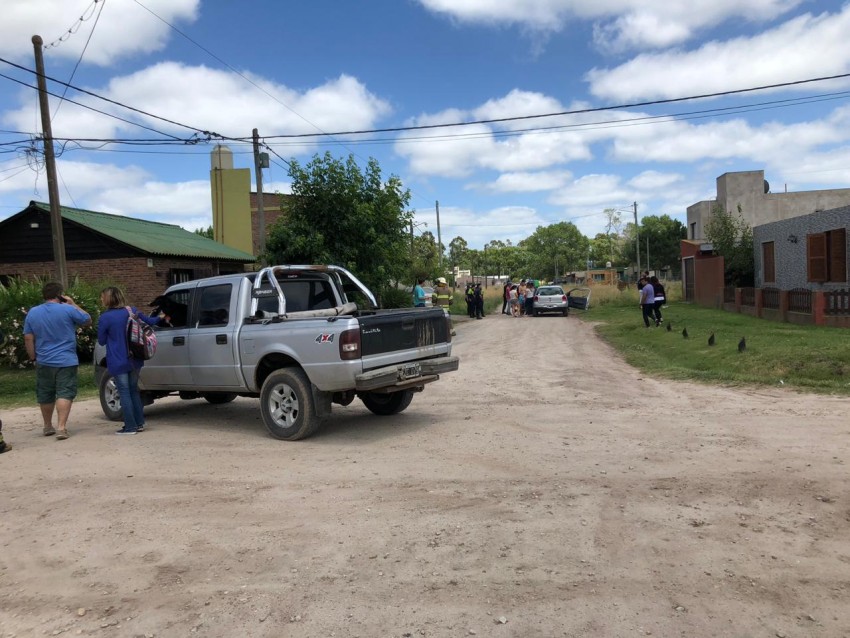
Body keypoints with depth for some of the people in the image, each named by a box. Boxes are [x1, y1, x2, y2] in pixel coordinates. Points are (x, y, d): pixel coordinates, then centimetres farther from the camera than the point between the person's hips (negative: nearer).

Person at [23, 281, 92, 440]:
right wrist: (73, 304, 7)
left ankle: (48, 426, 30)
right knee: (64, 393, -5)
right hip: (66, 361, -4)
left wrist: (33, 358, 12)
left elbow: (28, 338, 4)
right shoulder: (68, 310, -10)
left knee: (45, 395, 17)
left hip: (43, 362, 4)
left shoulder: (32, 313, 3)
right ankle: (61, 427, -15)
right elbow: (88, 321, 4)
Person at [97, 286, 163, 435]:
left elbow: (101, 341, -4)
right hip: (134, 360, 5)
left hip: (118, 362, -5)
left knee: (124, 393, 2)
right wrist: (160, 318, 33)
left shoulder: (104, 318, -13)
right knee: (134, 390, 17)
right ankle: (140, 423, 20)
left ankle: (130, 426, 5)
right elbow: (149, 321, 14)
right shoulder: (131, 311, 1)